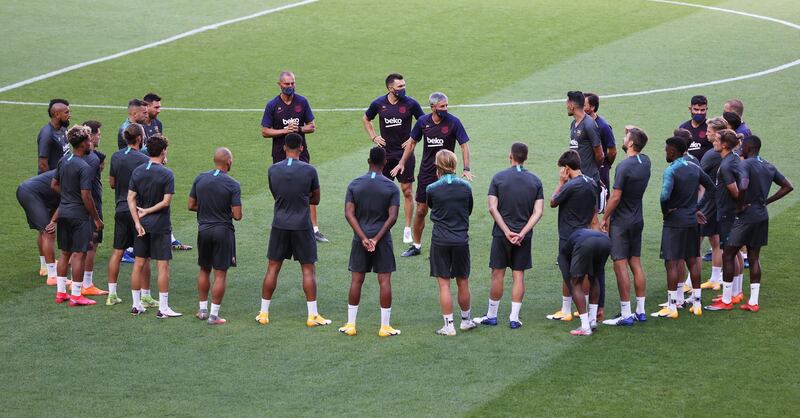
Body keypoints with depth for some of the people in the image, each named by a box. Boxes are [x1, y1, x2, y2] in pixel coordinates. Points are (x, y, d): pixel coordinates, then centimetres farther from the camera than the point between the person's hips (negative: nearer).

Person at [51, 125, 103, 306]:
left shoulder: (63, 161, 6)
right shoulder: (84, 167, -19)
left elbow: (54, 185, 15)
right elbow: (86, 196, -20)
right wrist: (96, 219, -11)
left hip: (64, 212, 8)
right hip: (79, 214, -8)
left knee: (65, 254, 15)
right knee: (79, 254, -2)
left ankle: (60, 292, 20)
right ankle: (76, 296, 1)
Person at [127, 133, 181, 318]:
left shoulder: (138, 171, 2)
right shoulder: (167, 174, -11)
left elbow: (131, 198, -2)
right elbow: (166, 201, -15)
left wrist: (138, 222, -4)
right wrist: (147, 211, -5)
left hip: (142, 225, 5)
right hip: (160, 226, -5)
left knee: (139, 264, 11)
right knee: (163, 266, 0)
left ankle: (136, 305, 17)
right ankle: (163, 308, 0)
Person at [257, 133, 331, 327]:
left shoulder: (273, 170, -3)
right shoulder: (309, 170, -10)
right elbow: (316, 199, 2)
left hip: (279, 225, 2)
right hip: (302, 227, -2)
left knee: (272, 268, 11)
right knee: (308, 269, 5)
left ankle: (264, 313, 15)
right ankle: (313, 315, 5)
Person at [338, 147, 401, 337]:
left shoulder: (354, 185, 0)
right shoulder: (391, 187, -4)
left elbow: (349, 213, -6)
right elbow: (392, 217, -11)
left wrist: (364, 238, -9)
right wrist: (376, 239, -10)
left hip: (360, 239, 2)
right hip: (382, 239, -2)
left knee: (356, 280, 8)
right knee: (385, 280, 2)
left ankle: (350, 324, 11)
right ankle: (385, 326, 3)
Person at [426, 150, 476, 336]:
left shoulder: (431, 189, -10)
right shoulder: (466, 187, -3)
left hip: (440, 241, -2)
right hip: (461, 240, 2)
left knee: (444, 284, 2)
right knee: (463, 283, 14)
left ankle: (449, 325, 3)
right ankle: (466, 320, 29)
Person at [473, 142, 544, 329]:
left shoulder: (499, 178, -5)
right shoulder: (535, 181, 1)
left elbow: (492, 208, -11)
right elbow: (538, 211, -7)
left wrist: (507, 231, -11)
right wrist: (522, 233, -11)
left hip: (502, 235, -2)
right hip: (524, 235, 2)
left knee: (498, 274, 6)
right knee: (518, 275, 7)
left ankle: (491, 315, 16)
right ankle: (514, 318, 6)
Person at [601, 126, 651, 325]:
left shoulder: (624, 166, -21)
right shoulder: (645, 162, 1)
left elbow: (616, 197, -19)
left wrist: (605, 218, -8)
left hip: (621, 222, -8)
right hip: (638, 220, 8)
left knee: (620, 265, -5)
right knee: (636, 263, 13)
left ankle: (626, 314, -5)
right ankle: (640, 311, 16)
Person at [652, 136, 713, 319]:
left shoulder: (671, 171, -15)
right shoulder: (695, 168, 7)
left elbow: (665, 196, -30)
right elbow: (712, 188, 14)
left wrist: (665, 211, -11)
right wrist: (699, 210, 16)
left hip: (674, 222, -7)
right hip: (692, 221, 7)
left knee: (672, 263, -2)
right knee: (692, 261, 14)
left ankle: (671, 307, -1)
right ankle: (696, 304, 18)